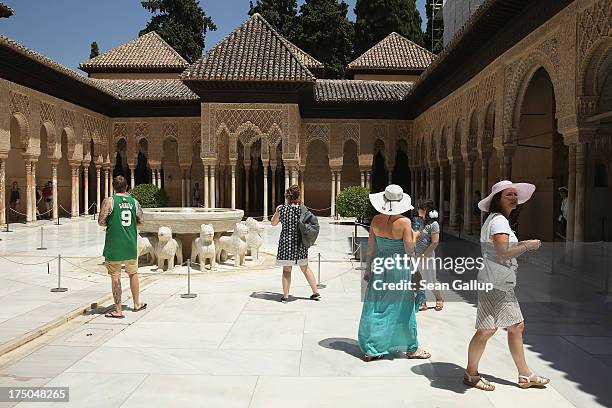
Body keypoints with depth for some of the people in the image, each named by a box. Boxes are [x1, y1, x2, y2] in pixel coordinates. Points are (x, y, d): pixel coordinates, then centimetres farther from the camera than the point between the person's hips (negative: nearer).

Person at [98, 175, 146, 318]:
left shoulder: (109, 201, -8)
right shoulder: (134, 201, 3)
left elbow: (101, 222, -10)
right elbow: (141, 220, 7)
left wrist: (110, 224, 10)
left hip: (114, 245, -4)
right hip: (131, 244, 4)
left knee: (115, 277, 3)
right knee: (133, 273, 19)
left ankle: (118, 310, 8)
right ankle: (137, 304, 32)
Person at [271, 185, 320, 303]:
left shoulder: (282, 209, -7)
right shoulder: (302, 209, -2)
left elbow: (273, 223, 6)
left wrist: (277, 211, 18)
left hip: (286, 241, -3)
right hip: (300, 242, 3)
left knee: (286, 270, 5)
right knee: (305, 268, 15)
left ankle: (285, 296, 7)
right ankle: (315, 292, 21)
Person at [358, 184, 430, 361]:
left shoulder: (376, 220, -3)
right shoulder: (404, 222, -16)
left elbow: (370, 247, 4)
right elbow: (410, 251, -14)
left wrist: (368, 268, 15)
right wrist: (413, 236, 4)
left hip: (379, 267, 4)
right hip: (399, 268, -3)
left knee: (375, 308, 11)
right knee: (403, 308, 11)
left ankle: (371, 350, 18)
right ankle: (411, 348, 28)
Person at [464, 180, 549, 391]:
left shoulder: (499, 220, 17)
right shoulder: (498, 220, -14)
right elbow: (504, 253, -23)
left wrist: (520, 245, 10)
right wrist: (528, 245, -12)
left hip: (503, 284, 11)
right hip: (495, 284, -11)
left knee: (516, 326, 15)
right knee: (486, 330, -3)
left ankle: (525, 375, 27)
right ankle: (471, 374, 11)